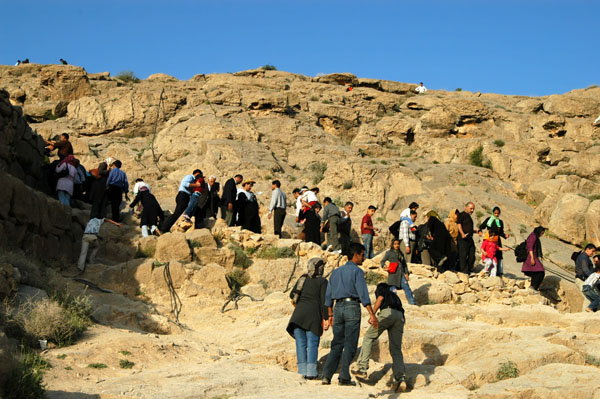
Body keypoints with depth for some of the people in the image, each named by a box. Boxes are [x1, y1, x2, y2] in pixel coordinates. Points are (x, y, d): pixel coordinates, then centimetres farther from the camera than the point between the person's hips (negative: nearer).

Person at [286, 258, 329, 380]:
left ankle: (303, 370, -1)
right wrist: (326, 318, -3)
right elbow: (323, 301, -4)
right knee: (312, 344, 0)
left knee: (301, 343, 5)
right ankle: (311, 371, -7)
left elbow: (292, 295, 16)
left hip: (298, 314, 3)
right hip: (313, 314, -3)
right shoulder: (322, 281, 4)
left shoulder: (303, 278, 15)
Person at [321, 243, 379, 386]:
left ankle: (326, 376, -1)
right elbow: (363, 294, -14)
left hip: (338, 308, 6)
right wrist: (372, 315, -17)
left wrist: (330, 314, 24)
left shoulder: (336, 272, 18)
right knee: (350, 344, -1)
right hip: (352, 307, -6)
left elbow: (328, 295, 18)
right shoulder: (357, 271, -3)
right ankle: (344, 377, -5)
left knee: (337, 344, 9)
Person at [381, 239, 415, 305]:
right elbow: (382, 261, 3)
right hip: (393, 274, -5)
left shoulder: (400, 253, 20)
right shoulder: (389, 252, 5)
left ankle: (412, 302, -1)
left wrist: (406, 273, 13)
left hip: (401, 274, 5)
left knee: (406, 287, -2)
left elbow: (404, 264, 23)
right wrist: (384, 266, -18)